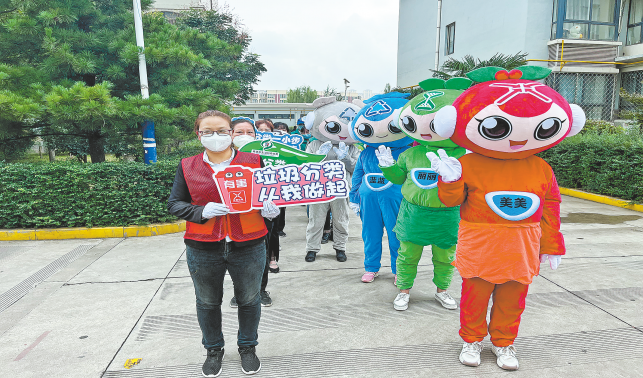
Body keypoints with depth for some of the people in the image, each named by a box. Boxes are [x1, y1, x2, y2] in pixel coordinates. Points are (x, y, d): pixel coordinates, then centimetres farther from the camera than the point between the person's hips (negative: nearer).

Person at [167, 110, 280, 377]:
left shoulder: (252, 162, 0)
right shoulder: (187, 167, 1)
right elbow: (174, 204, 2)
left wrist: (269, 206, -15)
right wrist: (202, 211, -17)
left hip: (248, 246, 0)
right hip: (202, 249, 1)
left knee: (249, 299, 15)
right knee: (207, 302, 18)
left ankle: (247, 347, 40)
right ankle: (214, 350, 43)